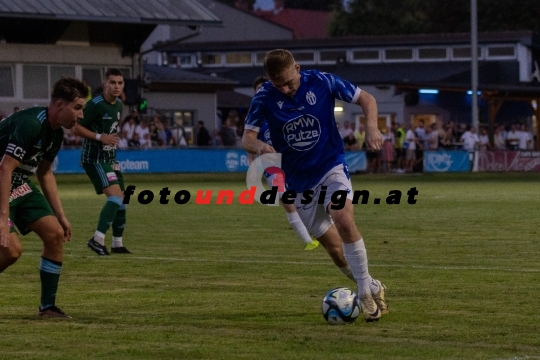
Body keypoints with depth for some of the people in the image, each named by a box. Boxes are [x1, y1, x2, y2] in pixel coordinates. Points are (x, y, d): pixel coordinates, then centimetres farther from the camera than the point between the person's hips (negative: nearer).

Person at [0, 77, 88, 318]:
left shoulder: (56, 133, 4)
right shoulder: (30, 124, -27)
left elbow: (45, 173, 18)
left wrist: (60, 215, 18)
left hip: (20, 185, 9)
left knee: (55, 234, -1)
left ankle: (48, 306, 7)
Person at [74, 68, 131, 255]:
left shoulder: (118, 105, 9)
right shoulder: (95, 105, -17)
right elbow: (77, 128, -18)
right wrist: (100, 137, -25)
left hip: (109, 159, 9)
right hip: (95, 159, -9)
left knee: (121, 200, 11)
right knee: (115, 195, -22)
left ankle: (117, 244, 21)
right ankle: (97, 239, -22)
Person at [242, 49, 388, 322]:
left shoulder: (322, 83, -13)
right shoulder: (265, 98, -11)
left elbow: (365, 98, -2)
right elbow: (247, 138, -7)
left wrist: (371, 126, -21)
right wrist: (259, 146, -31)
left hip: (331, 167, -2)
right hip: (298, 182, 2)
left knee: (344, 220, -28)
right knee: (334, 246, 4)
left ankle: (366, 292, -16)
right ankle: (373, 288, 27)